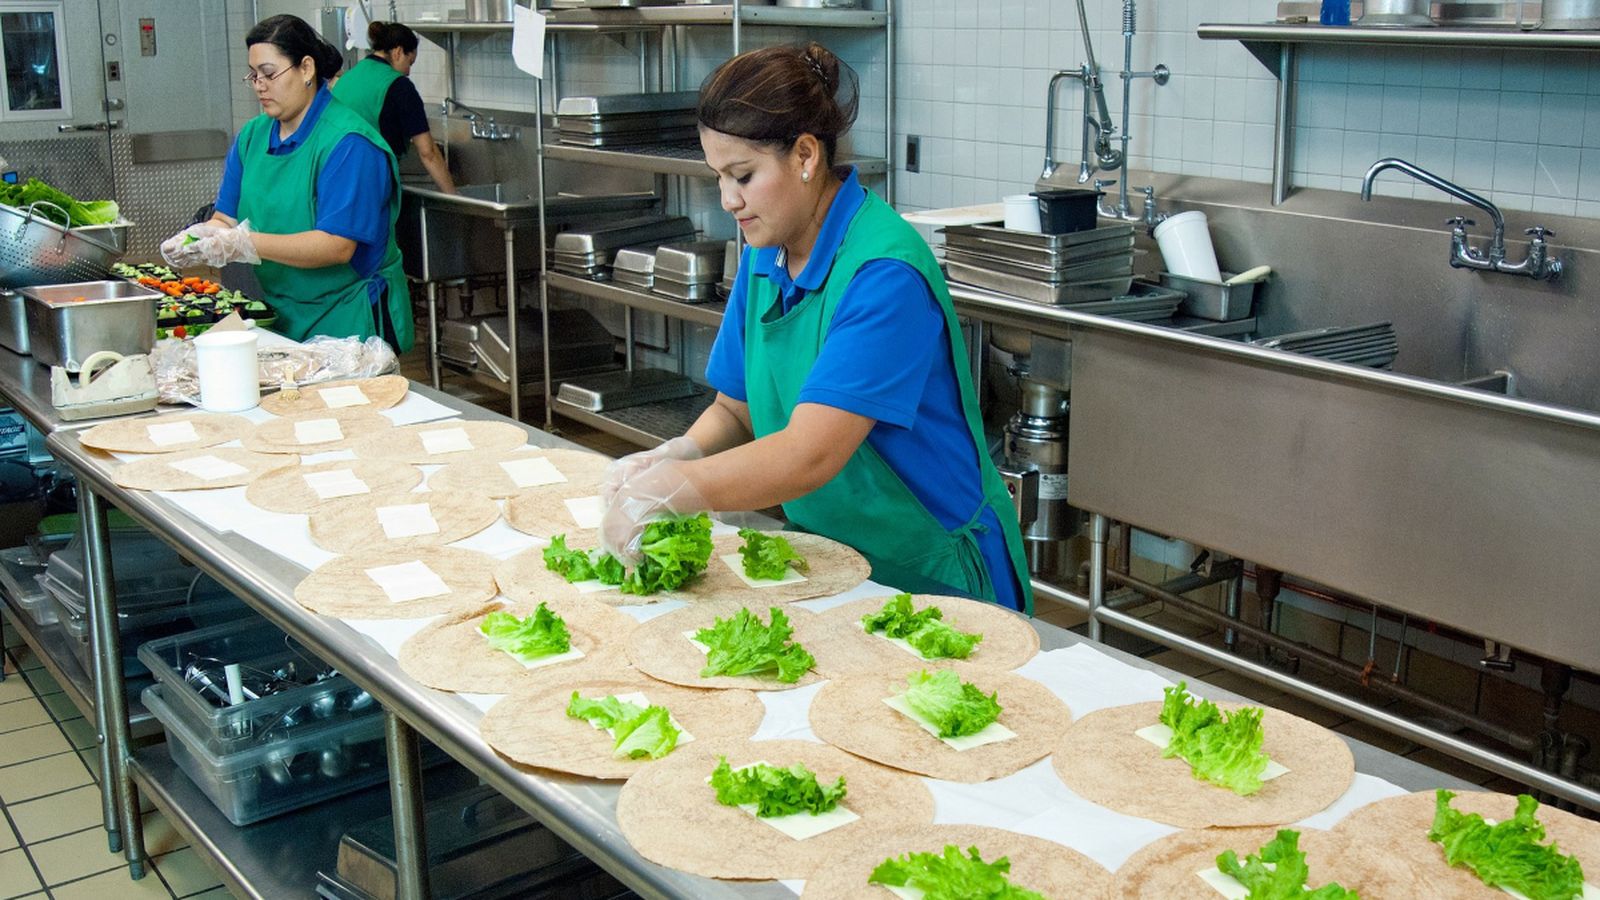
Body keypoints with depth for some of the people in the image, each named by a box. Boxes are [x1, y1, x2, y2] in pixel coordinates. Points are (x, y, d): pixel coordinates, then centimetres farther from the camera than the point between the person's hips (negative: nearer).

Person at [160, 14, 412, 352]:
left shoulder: (349, 143, -16)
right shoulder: (251, 135, 8)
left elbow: (338, 247, -24)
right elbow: (225, 219, 7)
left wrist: (245, 244, -30)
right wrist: (197, 237, -16)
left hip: (348, 321, -6)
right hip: (281, 317, 6)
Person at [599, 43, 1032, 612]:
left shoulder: (885, 272, -21)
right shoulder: (765, 258, 5)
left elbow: (809, 456, -29)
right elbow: (734, 410, 11)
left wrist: (664, 491, -34)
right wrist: (672, 456, -9)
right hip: (826, 564, 6)